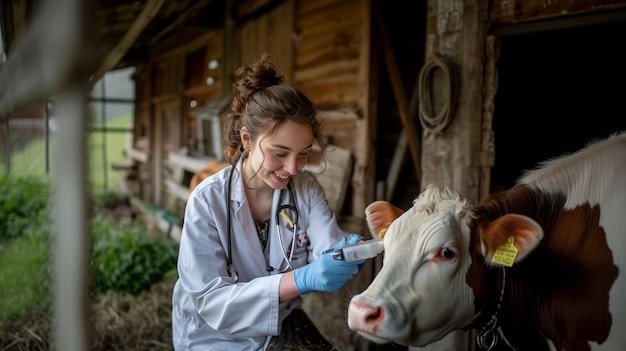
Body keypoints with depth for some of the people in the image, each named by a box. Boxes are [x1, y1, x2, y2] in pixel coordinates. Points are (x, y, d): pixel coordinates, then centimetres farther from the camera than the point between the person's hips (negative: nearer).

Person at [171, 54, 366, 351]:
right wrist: (300, 280, -36)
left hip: (282, 325, 4)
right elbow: (211, 300, -24)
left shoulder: (306, 188, -5)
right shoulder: (207, 201, -19)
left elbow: (328, 247, -18)